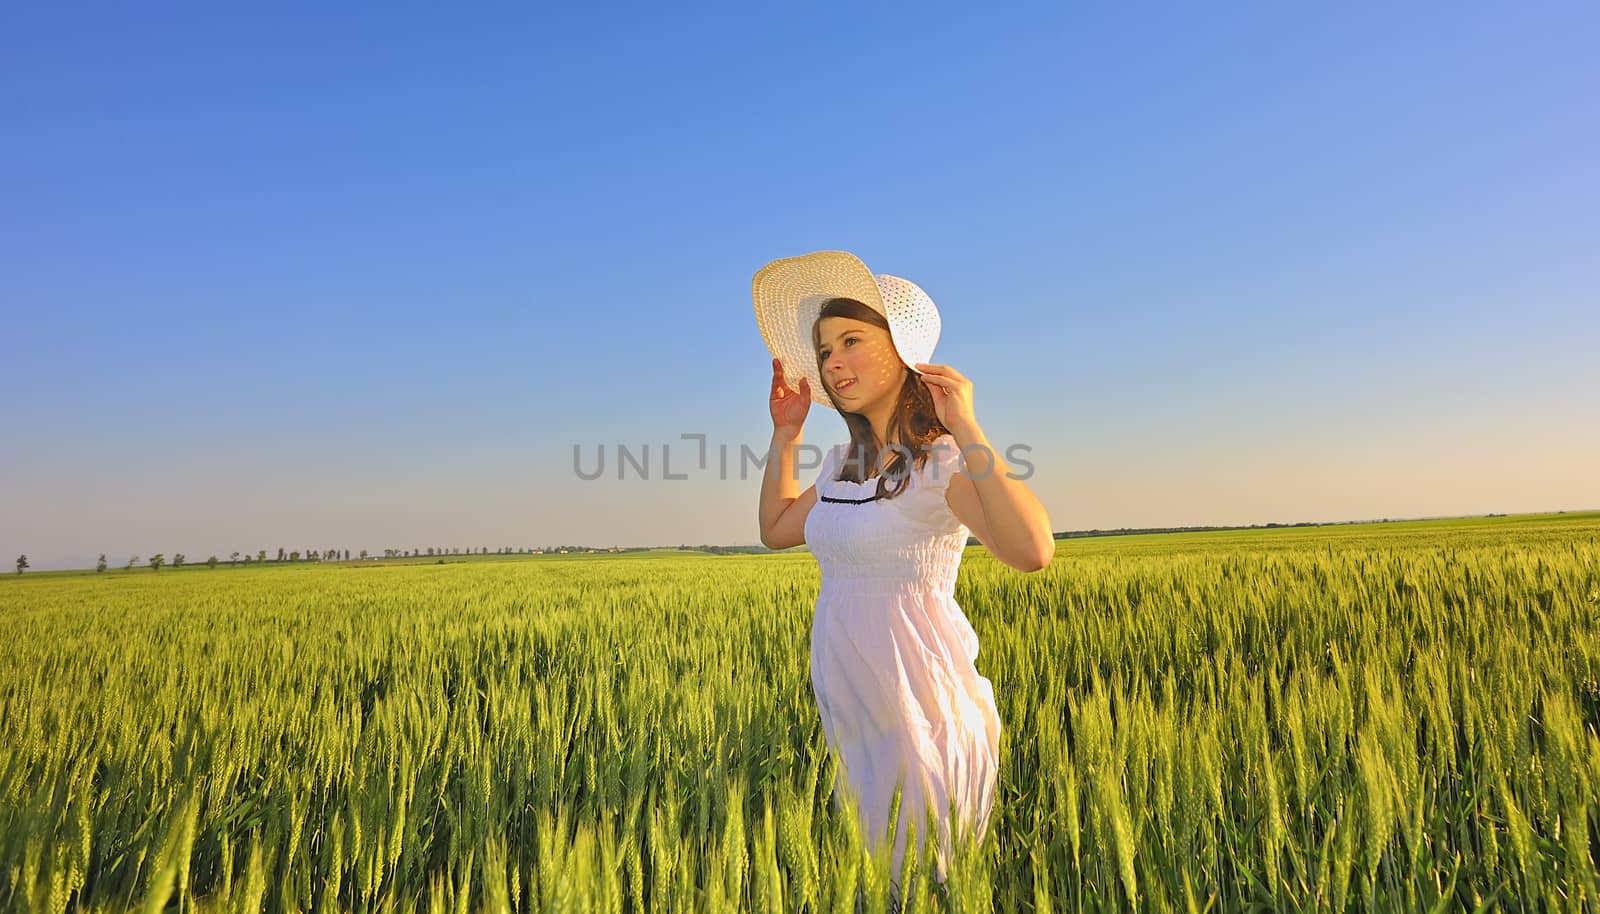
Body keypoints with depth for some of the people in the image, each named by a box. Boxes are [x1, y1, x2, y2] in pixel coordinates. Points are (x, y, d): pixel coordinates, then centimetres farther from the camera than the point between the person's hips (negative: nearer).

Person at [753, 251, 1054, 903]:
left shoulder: (942, 459, -16)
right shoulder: (845, 463, 9)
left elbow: (1032, 551, -33)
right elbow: (775, 530, 22)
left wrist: (964, 427, -30)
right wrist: (785, 435, 14)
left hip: (918, 703, -7)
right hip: (848, 704, 8)